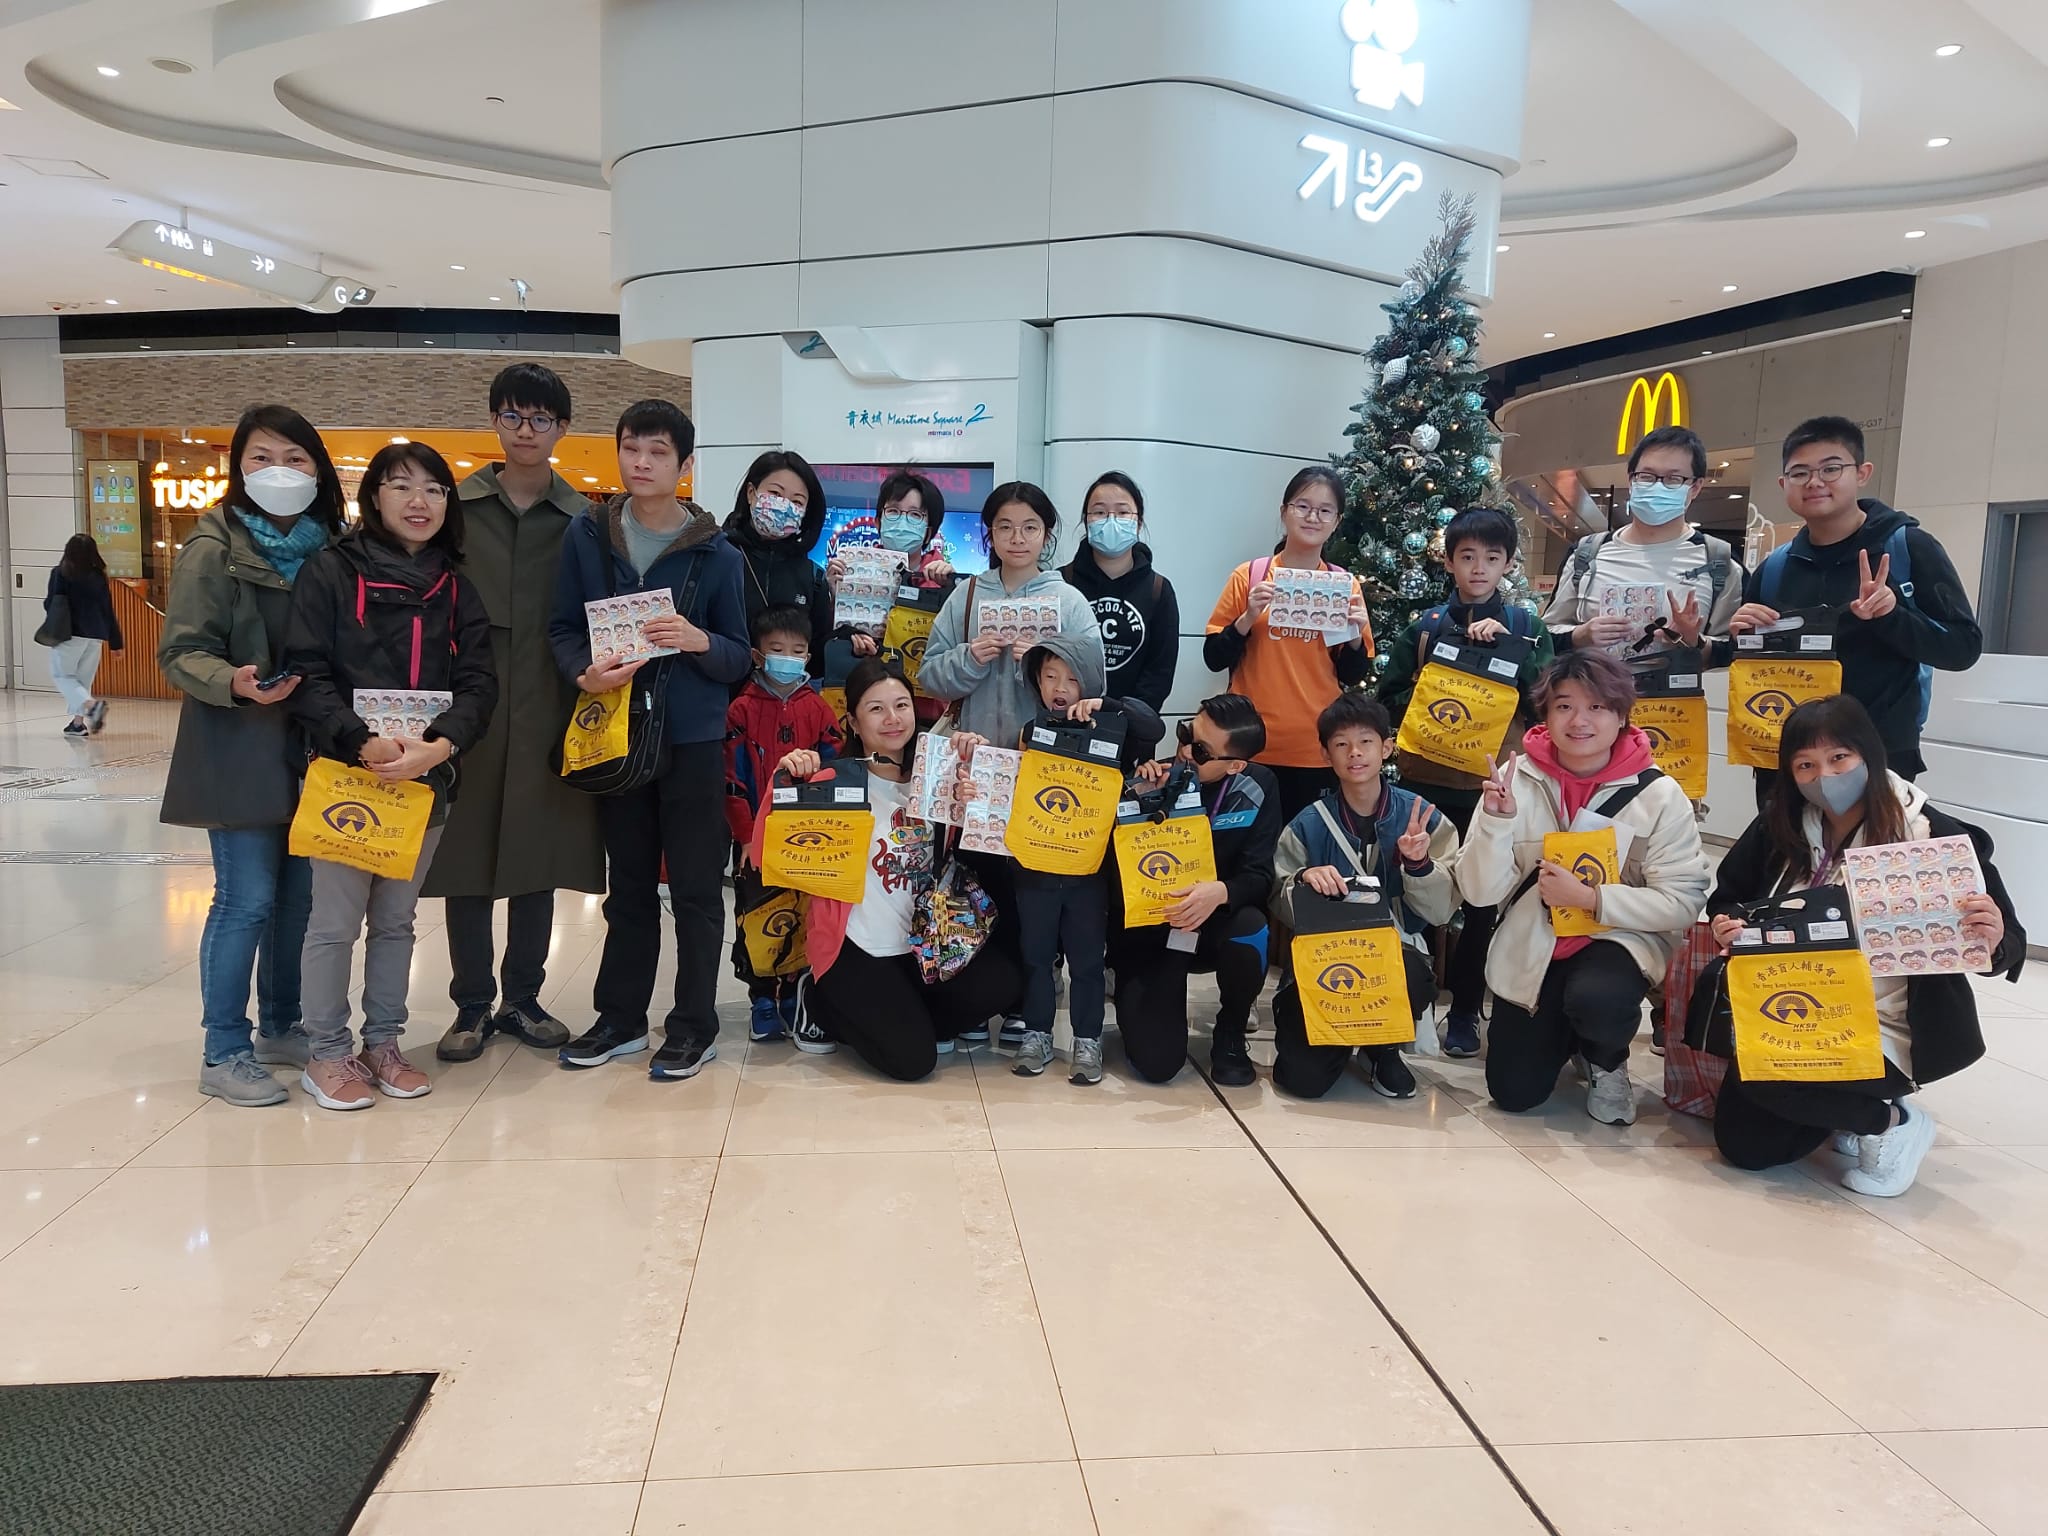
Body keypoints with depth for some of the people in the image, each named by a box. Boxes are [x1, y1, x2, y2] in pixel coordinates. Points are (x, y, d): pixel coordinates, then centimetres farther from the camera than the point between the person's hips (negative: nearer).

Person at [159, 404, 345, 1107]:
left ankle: (280, 1028, 28)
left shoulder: (328, 549, 6)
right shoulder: (214, 550, -8)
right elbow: (181, 653, -10)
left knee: (299, 895, 12)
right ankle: (224, 1054, 11)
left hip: (310, 751, 5)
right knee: (247, 900, -3)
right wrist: (234, 681, -29)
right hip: (240, 753, -5)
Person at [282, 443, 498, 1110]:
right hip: (346, 772, -4)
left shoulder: (455, 588, 8)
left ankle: (383, 1043, 26)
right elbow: (307, 673, -10)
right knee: (336, 921, 1)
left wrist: (438, 745, -18)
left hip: (426, 776, 4)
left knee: (396, 918, 14)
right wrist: (364, 743, -23)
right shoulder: (331, 571, -3)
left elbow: (478, 682, -1)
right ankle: (327, 1054, 16)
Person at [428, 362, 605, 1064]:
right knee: (466, 851, 3)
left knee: (539, 852, 7)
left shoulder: (582, 518, 7)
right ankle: (473, 1005, 16)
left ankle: (522, 999, 21)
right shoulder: (457, 505, 6)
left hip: (548, 707, 1)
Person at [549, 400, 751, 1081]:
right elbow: (563, 629, 4)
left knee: (695, 889, 4)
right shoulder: (587, 534, 1)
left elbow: (740, 659, -1)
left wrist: (700, 642, -22)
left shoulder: (717, 554, -4)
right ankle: (621, 1017, 28)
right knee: (628, 885, 15)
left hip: (693, 740, -2)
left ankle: (694, 1026, 17)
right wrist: (585, 672, -16)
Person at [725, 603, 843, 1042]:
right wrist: (745, 836, -9)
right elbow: (733, 780, -4)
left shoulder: (818, 709, 3)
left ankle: (794, 997, 20)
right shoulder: (742, 710, -2)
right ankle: (762, 1000, 16)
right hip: (755, 838, -1)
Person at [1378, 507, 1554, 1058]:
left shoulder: (1525, 626, 3)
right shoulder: (1426, 626, 4)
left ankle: (1465, 1010, 18)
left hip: (1495, 784, 0)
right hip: (1427, 781, 0)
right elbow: (1389, 697, 4)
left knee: (1483, 899, 5)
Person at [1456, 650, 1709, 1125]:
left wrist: (1589, 898, -26)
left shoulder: (1658, 795, -13)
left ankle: (1607, 1061, 2)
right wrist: (1496, 820, -27)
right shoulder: (1515, 779, -9)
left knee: (1595, 998, -36)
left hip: (1619, 939, -2)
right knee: (1514, 1094, 2)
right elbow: (1480, 893, -11)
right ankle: (1565, 1032, 36)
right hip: (1531, 946, 2)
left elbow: (1683, 903, -15)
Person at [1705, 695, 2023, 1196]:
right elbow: (1729, 896, 10)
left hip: (1888, 1029, -5)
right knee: (1742, 1144, -2)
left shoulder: (1934, 836, -14)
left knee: (1758, 1076, -28)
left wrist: (1992, 944, -35)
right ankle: (1845, 1106, 24)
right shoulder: (1780, 827, -2)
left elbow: (2008, 943, -11)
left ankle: (1892, 1121, 0)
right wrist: (1728, 927, -13)